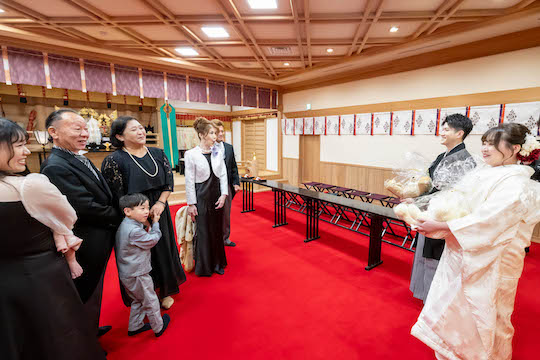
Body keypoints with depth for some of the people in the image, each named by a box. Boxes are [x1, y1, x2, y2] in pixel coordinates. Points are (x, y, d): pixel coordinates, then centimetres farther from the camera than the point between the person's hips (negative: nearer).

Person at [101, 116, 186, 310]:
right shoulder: (114, 161, -12)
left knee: (163, 250, 14)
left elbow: (169, 181, 1)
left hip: (159, 210, 5)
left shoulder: (158, 153, 2)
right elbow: (118, 196, -13)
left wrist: (160, 203, -12)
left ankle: (165, 292, 36)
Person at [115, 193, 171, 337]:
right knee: (151, 301, 10)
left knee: (138, 301, 27)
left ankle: (134, 327, 42)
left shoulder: (125, 225, 2)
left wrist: (147, 226, 0)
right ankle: (158, 327, 28)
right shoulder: (134, 231, -30)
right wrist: (155, 223, -6)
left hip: (127, 274, 10)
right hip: (137, 275, -9)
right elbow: (153, 240, -16)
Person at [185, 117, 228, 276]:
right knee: (202, 231, 6)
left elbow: (223, 175, 6)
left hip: (217, 196, 4)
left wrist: (223, 195, -3)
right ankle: (204, 266, 26)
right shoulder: (191, 154, -9)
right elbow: (189, 181, -8)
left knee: (217, 230, 13)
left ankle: (217, 263, 30)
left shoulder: (218, 152, 3)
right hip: (201, 197, -4)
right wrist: (191, 204, -7)